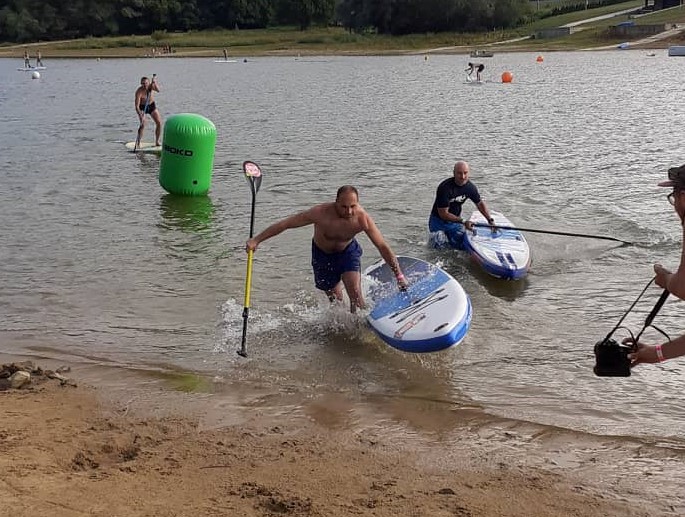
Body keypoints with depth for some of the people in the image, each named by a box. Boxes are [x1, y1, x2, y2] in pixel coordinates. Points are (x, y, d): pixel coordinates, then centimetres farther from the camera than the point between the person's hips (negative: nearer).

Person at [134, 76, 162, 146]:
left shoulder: (151, 85, -19)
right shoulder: (139, 91, -29)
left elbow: (158, 90, -41)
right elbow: (137, 106, -32)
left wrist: (155, 83, -58)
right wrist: (140, 115, -45)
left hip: (152, 105, 4)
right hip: (142, 107, -4)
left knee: (159, 123, -1)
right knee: (143, 124, -22)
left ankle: (157, 142, 13)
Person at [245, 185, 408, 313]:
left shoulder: (362, 219, -32)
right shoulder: (321, 213, -37)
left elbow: (383, 247, -22)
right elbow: (285, 224, -29)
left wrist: (399, 275, -21)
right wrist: (256, 240, -29)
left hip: (348, 251, 0)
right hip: (322, 254, 0)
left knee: (355, 293, -17)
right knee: (335, 300, 7)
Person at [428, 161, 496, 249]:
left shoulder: (470, 187, -10)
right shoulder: (445, 188, -29)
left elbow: (480, 203, 7)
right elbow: (443, 214, -26)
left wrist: (490, 220, -2)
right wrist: (463, 221, -29)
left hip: (455, 220, 5)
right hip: (439, 220, -5)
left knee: (461, 245, -6)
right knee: (439, 246, -15)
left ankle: (448, 235, 25)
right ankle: (435, 235, 19)